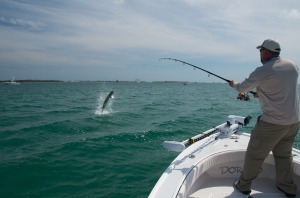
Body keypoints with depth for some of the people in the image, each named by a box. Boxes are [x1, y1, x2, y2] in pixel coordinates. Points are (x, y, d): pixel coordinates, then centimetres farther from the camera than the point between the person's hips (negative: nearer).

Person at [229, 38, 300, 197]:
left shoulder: (262, 71, -17)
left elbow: (242, 88, -3)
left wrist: (233, 84, 18)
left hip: (272, 123, -7)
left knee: (254, 155, 8)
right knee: (284, 154, 24)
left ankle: (243, 185, 22)